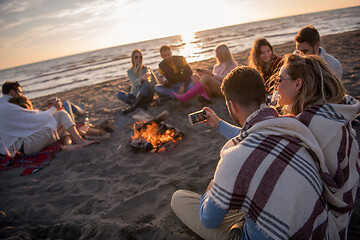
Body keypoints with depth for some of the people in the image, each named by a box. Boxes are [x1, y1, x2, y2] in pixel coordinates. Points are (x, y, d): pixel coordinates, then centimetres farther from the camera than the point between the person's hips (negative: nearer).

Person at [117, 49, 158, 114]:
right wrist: (142, 78, -37)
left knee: (146, 84, -33)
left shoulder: (147, 69, 2)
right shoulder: (130, 71, 4)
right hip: (135, 96, 2)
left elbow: (156, 83, 3)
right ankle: (141, 105, -40)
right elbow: (134, 82, -16)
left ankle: (133, 107, -41)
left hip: (147, 96, -2)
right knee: (119, 94, -23)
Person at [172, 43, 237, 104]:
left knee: (206, 77, -31)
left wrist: (211, 74, -16)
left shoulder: (232, 65, 9)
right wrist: (203, 74, 5)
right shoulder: (217, 66, 30)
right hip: (212, 90, 7)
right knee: (194, 77, -11)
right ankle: (204, 96, -38)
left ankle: (185, 97, -40)